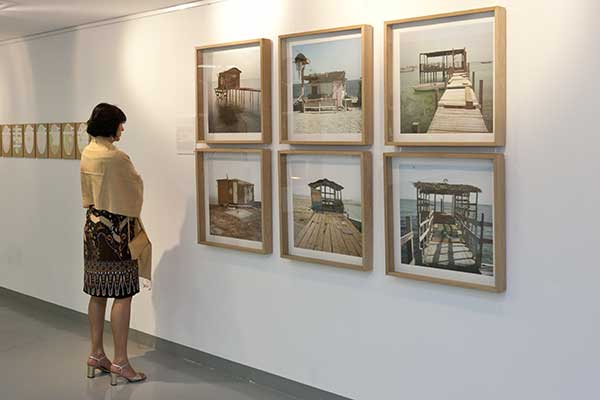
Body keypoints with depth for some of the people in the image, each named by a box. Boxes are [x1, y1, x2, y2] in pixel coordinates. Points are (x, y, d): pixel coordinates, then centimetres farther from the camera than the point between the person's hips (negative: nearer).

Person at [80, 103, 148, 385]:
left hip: (93, 226, 9)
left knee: (98, 294, 13)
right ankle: (120, 361, 1)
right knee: (123, 295, -3)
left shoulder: (87, 153, 7)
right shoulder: (115, 157, -18)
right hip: (115, 229, -9)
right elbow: (135, 185, -4)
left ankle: (96, 354, 21)